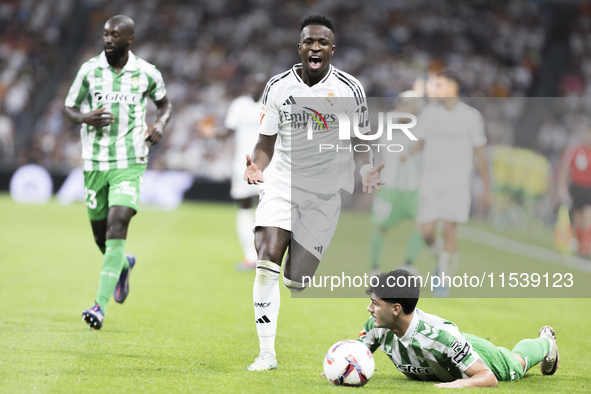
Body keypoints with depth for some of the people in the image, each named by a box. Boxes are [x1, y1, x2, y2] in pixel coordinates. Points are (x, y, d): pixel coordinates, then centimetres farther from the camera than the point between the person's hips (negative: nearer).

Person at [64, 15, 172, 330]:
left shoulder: (146, 73, -2)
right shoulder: (89, 70, -1)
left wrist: (160, 124, -5)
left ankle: (100, 306, -21)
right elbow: (69, 108, 8)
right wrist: (84, 118, -15)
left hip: (130, 164, -2)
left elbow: (164, 103, 16)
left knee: (117, 228, -19)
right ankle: (124, 265, 47)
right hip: (95, 162, 2)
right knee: (100, 235, 10)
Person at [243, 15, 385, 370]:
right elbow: (266, 143, 6)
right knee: (268, 260, -21)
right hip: (282, 182, 0)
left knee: (296, 282, -1)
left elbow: (358, 142, 8)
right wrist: (257, 165, -16)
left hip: (325, 192, 0)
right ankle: (266, 352, -15)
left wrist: (366, 170, -13)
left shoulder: (350, 90, -3)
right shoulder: (278, 87, 0)